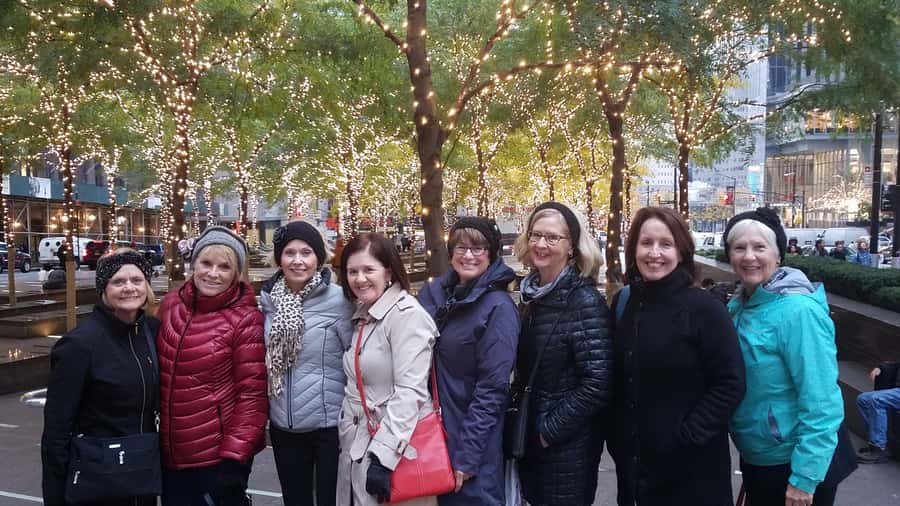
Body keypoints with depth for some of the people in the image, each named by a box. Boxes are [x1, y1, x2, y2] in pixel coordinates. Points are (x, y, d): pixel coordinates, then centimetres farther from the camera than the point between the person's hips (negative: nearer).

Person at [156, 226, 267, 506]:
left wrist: (235, 457, -16)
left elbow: (251, 394, -14)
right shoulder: (170, 304, 1)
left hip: (220, 455, -5)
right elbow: (159, 371, 13)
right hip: (170, 453, 5)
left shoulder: (245, 319, -14)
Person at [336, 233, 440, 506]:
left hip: (395, 450, -8)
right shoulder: (362, 315, 12)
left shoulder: (407, 314, -15)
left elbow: (410, 391, -22)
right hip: (356, 447, 8)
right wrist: (346, 438, 16)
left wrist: (384, 453, -24)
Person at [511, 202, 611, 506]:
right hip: (531, 436, 7)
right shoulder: (534, 295, 4)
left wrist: (551, 430, -16)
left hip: (568, 443, -7)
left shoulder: (585, 301, -18)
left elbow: (597, 383, -22)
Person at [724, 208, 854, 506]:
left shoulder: (798, 311, -22)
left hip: (795, 462, -7)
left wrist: (805, 477, -22)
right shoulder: (739, 305, 1)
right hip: (754, 458, 7)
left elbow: (821, 403, -23)